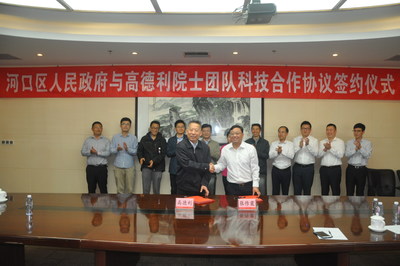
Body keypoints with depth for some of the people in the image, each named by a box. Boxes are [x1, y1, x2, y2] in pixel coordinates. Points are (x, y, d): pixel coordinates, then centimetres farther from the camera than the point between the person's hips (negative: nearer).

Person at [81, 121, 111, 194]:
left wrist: (97, 152, -19)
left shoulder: (106, 140, 3)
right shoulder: (87, 140, 9)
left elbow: (108, 153, -8)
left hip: (102, 168, -2)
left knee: (103, 189, 2)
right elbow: (83, 152, 2)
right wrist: (90, 152, -17)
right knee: (91, 189, 9)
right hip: (91, 168, 2)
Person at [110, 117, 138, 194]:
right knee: (120, 188, 5)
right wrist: (117, 149, -20)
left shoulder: (133, 138, 6)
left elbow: (135, 151, -1)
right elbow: (111, 150, 1)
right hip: (118, 166, 0)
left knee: (130, 189, 1)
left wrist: (127, 149, -19)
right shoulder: (115, 137, 8)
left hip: (130, 166, 0)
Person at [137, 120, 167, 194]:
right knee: (145, 189, -1)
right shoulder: (144, 139, 9)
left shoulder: (162, 140, 3)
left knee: (156, 190, 5)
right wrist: (140, 158, -14)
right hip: (146, 166, 1)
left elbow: (163, 153, -5)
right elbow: (139, 151, 8)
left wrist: (154, 161, -20)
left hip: (157, 167, -1)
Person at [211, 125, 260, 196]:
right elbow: (222, 164, 12)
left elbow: (255, 168, -1)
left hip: (248, 186, -1)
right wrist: (214, 167, -9)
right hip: (232, 187, 2)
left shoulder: (251, 148, -3)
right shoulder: (225, 149, 4)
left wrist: (255, 185, -5)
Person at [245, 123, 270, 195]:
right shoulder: (247, 142, 7)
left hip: (261, 171, 0)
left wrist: (256, 151, -14)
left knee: (262, 192, 1)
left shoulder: (265, 142, 7)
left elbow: (267, 156, -3)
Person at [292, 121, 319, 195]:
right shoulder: (295, 139, 6)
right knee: (297, 189, 7)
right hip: (297, 167, 1)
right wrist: (299, 146, -23)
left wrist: (308, 145, -27)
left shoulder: (314, 140, 1)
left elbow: (315, 153, -13)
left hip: (308, 168, -1)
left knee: (307, 189, 8)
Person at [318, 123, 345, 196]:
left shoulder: (340, 142, 1)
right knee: (324, 190, 10)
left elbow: (340, 155, -13)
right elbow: (319, 155, -2)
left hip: (335, 169, -3)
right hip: (324, 169, 3)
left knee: (335, 190, 4)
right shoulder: (322, 142, 11)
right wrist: (325, 149, -20)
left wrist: (330, 148, -24)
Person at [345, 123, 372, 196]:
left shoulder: (367, 143, 2)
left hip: (361, 169, -1)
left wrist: (360, 147, -27)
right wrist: (356, 149, -25)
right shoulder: (349, 142, 5)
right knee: (349, 192, 3)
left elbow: (367, 155, -12)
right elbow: (347, 154, -9)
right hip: (351, 169, 1)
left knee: (360, 192, 8)